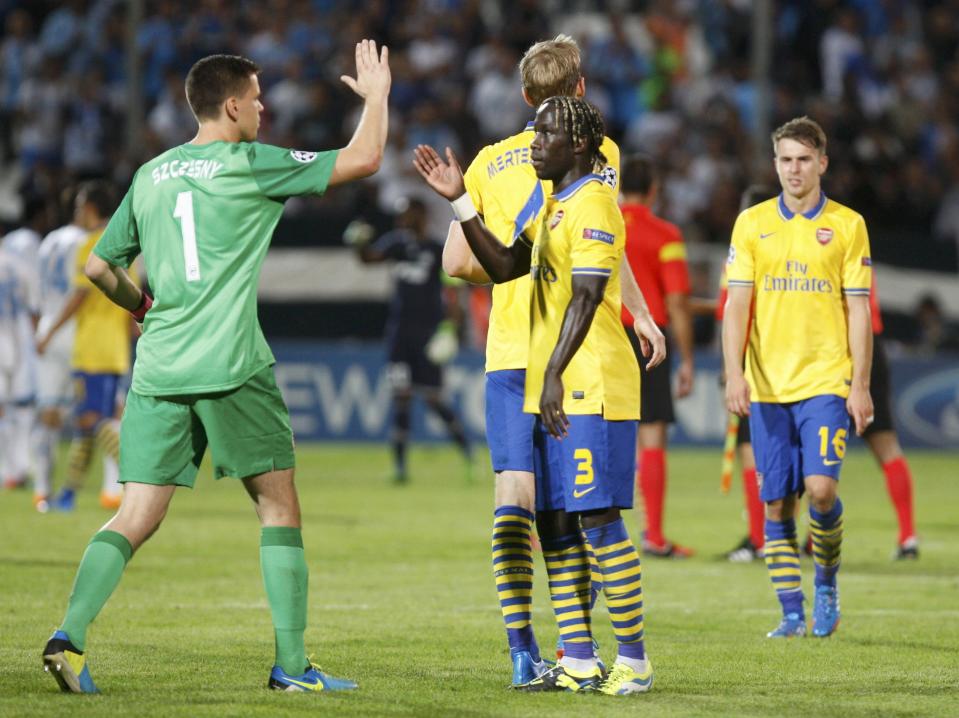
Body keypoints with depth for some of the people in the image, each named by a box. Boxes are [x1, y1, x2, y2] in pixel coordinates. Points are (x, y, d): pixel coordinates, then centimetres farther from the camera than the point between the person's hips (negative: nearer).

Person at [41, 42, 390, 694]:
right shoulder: (249, 166, -2)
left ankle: (71, 634, -15)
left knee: (137, 516, 3)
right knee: (278, 504, 6)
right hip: (230, 369, -5)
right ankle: (291, 663, 4)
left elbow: (99, 267, 18)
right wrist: (377, 94, 17)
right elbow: (363, 158, 0)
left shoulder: (150, 175, 14)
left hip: (157, 371, 5)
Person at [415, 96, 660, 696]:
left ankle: (634, 661, -5)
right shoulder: (554, 207, 20)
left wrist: (554, 374, -22)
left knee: (597, 517, -9)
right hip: (552, 392, 10)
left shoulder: (592, 205, -10)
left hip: (591, 388, -10)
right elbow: (504, 267, 20)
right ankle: (579, 662, 11)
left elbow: (586, 297, -17)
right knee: (554, 522, 8)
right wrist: (460, 202, 14)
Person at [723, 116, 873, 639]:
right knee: (776, 502, 2)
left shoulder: (846, 225, 4)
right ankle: (792, 612, 10)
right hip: (767, 385, 2)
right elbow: (736, 303, 3)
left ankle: (826, 581, 10)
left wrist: (860, 384, -3)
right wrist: (734, 373, -9)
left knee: (821, 488, -15)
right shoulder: (752, 223, 7)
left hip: (825, 381, -2)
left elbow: (858, 310, 3)